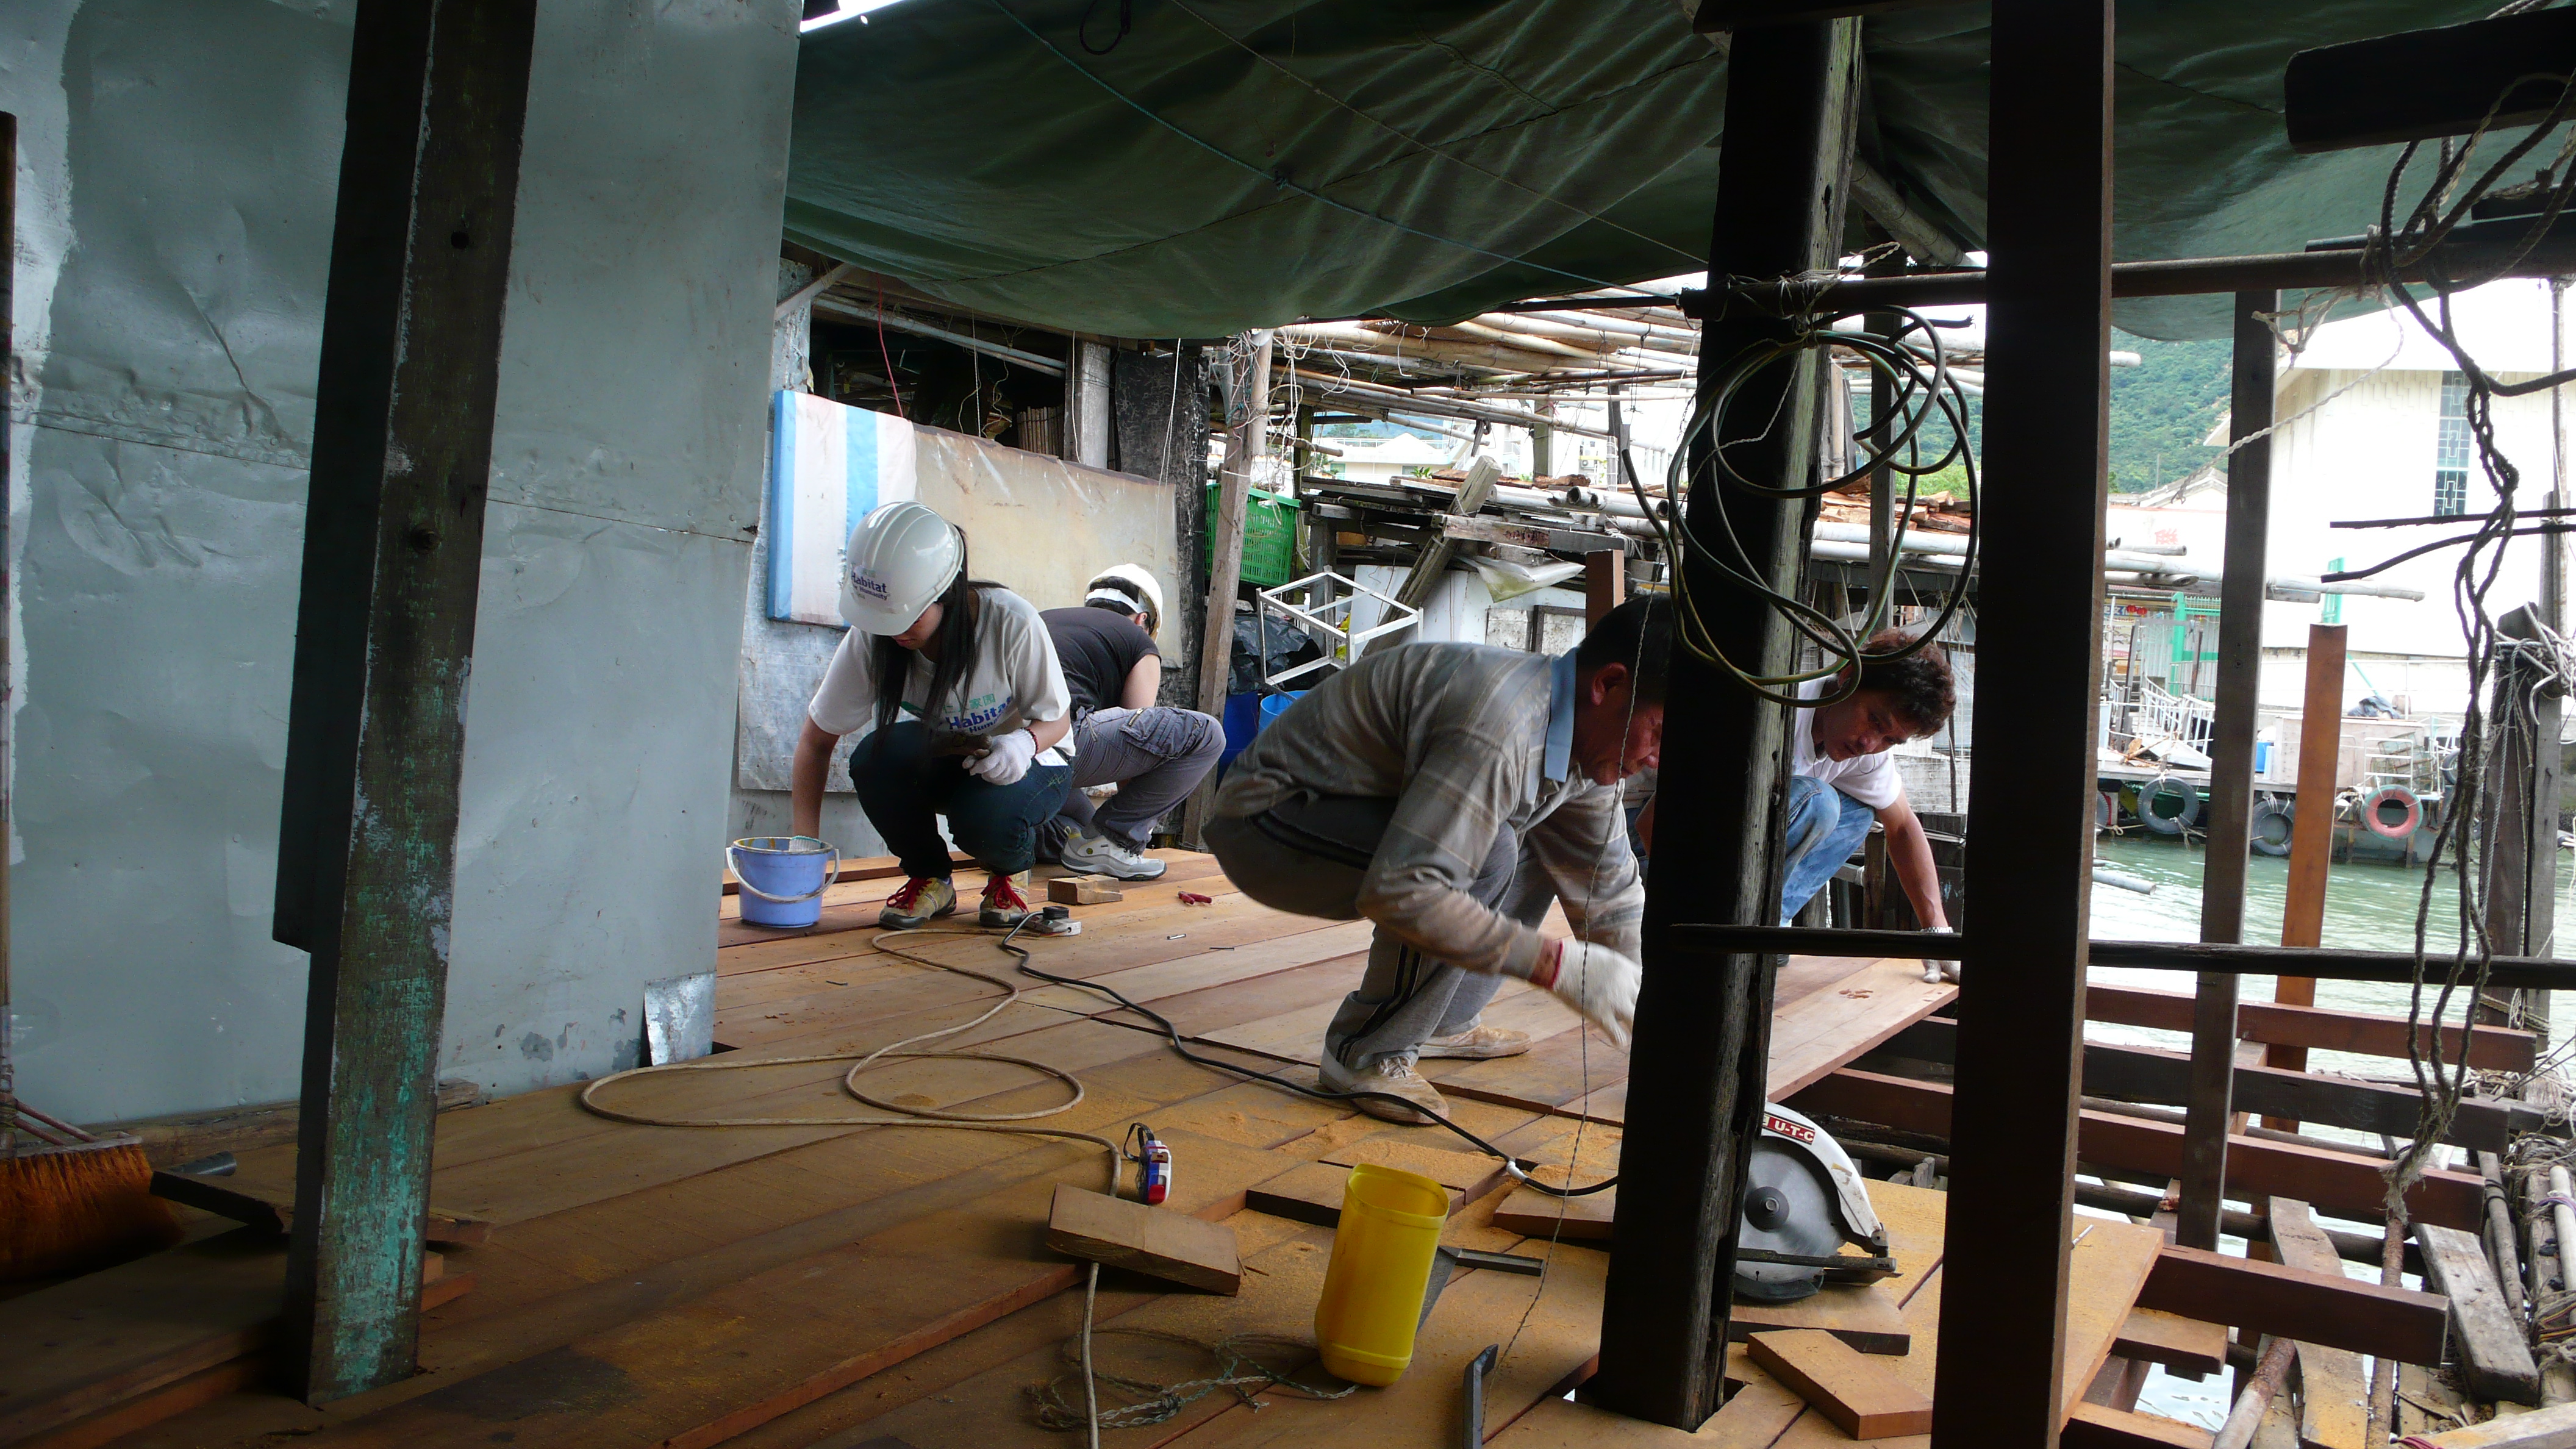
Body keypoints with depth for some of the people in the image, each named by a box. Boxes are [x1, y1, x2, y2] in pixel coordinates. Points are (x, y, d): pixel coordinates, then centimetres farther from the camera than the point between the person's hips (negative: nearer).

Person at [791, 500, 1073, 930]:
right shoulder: (870, 638, -20)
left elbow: (1057, 718, -13)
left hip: (1019, 766, -3)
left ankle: (1006, 876, 3)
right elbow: (816, 741, -10)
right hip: (938, 764, 3)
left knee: (986, 820, -37)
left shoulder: (1011, 622, -28)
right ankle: (928, 878, -3)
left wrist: (1025, 742, -38)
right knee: (873, 756, -31)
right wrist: (803, 843, -19)